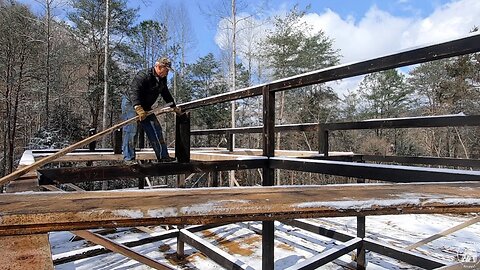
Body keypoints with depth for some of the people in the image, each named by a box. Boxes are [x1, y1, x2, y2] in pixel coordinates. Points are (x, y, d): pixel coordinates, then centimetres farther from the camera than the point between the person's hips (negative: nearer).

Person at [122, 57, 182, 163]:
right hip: (130, 103, -8)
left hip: (145, 107, 8)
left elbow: (166, 94, 19)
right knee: (131, 130, -16)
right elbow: (134, 91, -36)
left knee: (156, 129, 3)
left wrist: (174, 107, 24)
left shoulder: (162, 79, 3)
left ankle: (163, 156, 9)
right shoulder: (143, 75, -24)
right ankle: (129, 158, -9)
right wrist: (138, 108, -48)